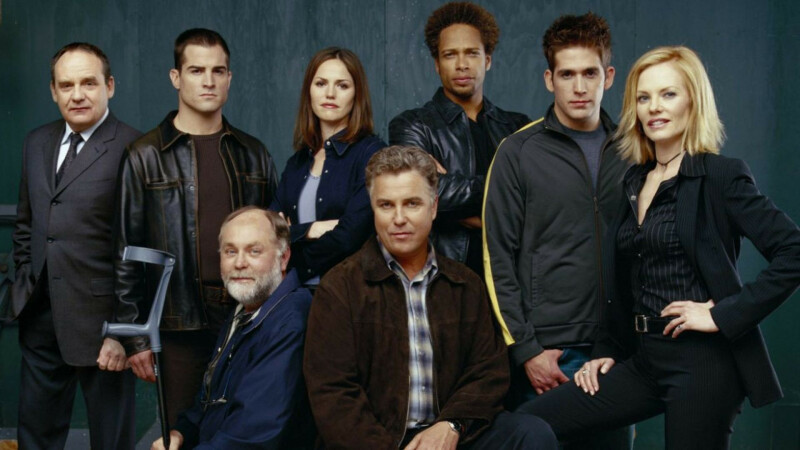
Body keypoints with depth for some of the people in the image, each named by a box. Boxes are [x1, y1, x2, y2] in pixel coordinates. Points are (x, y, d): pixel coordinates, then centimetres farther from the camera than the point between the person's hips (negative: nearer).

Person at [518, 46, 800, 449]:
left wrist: (725, 315, -16)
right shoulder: (634, 181, 13)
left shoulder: (721, 176, -7)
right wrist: (607, 351, 12)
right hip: (643, 359, 7)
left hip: (702, 362, -6)